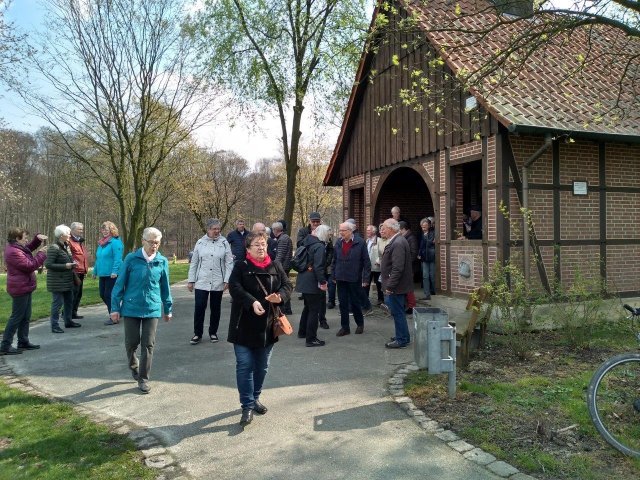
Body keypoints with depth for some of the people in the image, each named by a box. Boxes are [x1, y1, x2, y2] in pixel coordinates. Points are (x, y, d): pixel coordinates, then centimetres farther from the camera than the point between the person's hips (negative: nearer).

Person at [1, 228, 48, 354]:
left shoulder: (16, 247, 9)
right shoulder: (14, 252, -22)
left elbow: (29, 247, 26)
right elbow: (30, 266, -23)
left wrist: (38, 239, 8)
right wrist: (40, 254, -14)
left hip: (24, 288, 10)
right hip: (20, 288, -10)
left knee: (26, 317, 17)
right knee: (17, 317, -5)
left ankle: (23, 342, 27)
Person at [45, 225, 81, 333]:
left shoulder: (66, 246, 11)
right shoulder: (53, 248, -17)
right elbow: (48, 264, -20)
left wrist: (72, 263, 6)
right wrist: (65, 266, -22)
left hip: (67, 281, 9)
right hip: (57, 281, -9)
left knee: (69, 301, 17)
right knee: (57, 303, -5)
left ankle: (68, 321, 31)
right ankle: (55, 326, 3)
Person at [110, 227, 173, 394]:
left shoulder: (162, 262, -2)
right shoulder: (131, 259, -8)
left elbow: (165, 287, 8)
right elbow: (120, 284, -3)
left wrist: (167, 309, 13)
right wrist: (115, 308, -2)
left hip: (152, 310, 1)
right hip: (131, 308, -1)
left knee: (148, 345, 3)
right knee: (132, 342, 9)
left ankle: (143, 378, 16)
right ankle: (133, 365, 40)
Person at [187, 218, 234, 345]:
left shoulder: (224, 243, -1)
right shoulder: (200, 243, 2)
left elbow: (229, 263, -2)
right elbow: (194, 263, 6)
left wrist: (227, 280, -9)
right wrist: (191, 280, 4)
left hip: (218, 283, 0)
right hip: (201, 282, 0)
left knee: (215, 309, 10)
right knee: (199, 308, -2)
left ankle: (213, 333, 24)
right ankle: (197, 334, 12)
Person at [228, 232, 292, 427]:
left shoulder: (275, 266, 7)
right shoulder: (240, 266, -4)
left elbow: (287, 285, 3)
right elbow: (234, 288, -17)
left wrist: (280, 296, -20)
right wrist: (252, 302, -32)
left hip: (267, 326, 4)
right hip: (245, 325, -4)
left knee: (262, 366, 15)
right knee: (245, 366, -3)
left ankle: (255, 398, 33)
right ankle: (247, 407, 5)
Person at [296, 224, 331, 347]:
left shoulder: (309, 243, 10)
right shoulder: (320, 246, -17)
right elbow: (318, 266, -25)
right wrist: (323, 282, -22)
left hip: (304, 281, 10)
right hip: (313, 283, -10)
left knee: (308, 307, 24)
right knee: (314, 310, -2)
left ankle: (302, 332, 36)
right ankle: (311, 339, 2)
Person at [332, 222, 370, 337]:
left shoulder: (360, 243, -8)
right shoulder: (338, 243, 5)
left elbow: (366, 262, -7)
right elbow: (334, 261, 10)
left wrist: (366, 278, -9)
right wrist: (334, 276, 7)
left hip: (355, 279, -4)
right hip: (341, 279, 4)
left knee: (355, 302, 7)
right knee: (343, 304, 8)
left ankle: (360, 323, 29)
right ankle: (345, 327, 18)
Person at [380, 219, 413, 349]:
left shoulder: (398, 243, -22)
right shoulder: (396, 241, 11)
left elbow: (397, 268, -26)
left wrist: (390, 286, -22)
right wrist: (388, 285, 19)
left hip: (396, 286, -10)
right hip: (395, 285, 10)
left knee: (398, 312, 0)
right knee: (397, 312, 18)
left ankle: (402, 340, 10)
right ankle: (402, 336, 30)